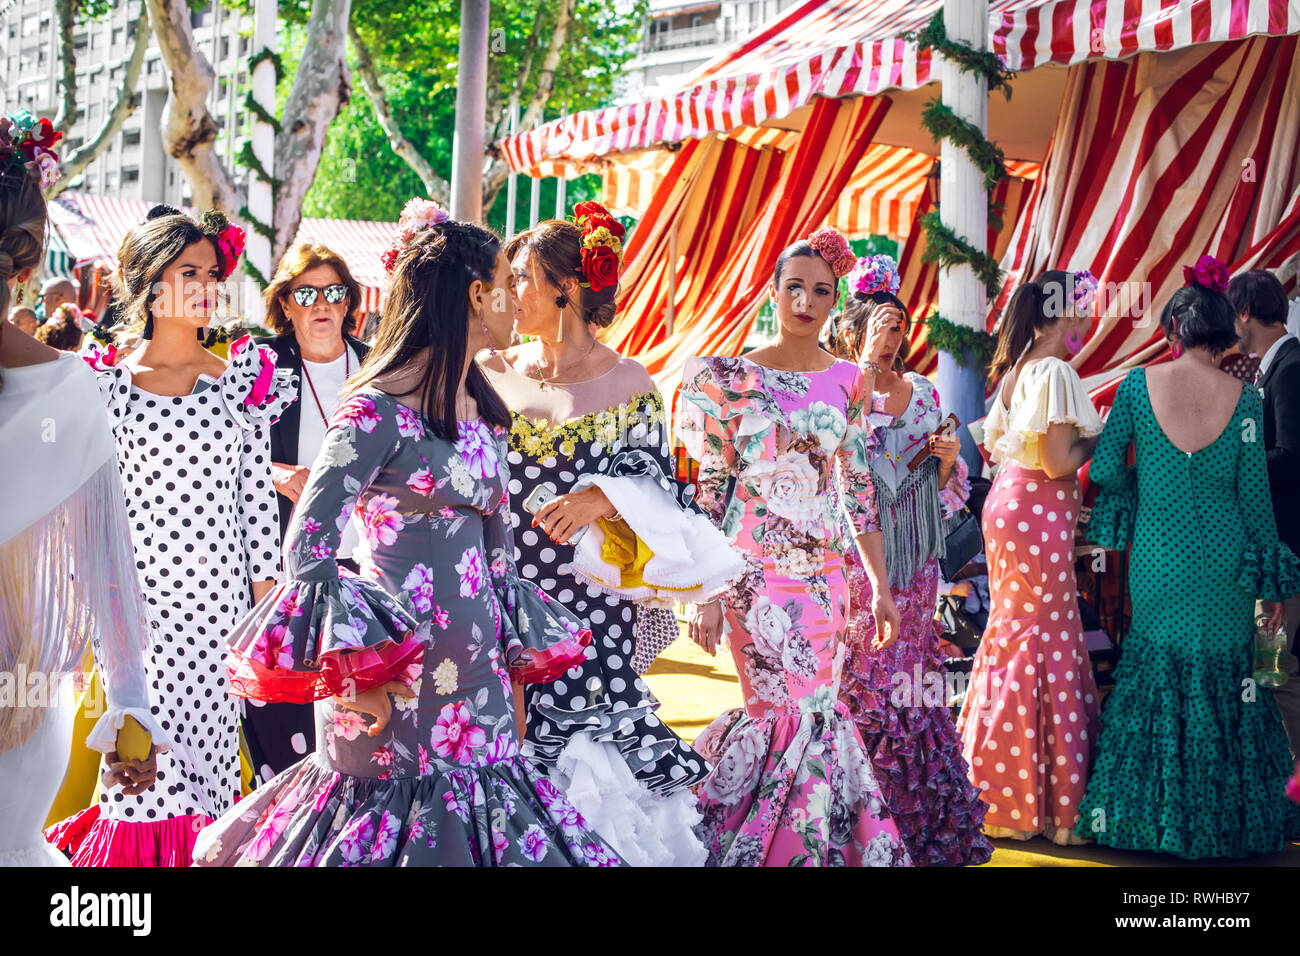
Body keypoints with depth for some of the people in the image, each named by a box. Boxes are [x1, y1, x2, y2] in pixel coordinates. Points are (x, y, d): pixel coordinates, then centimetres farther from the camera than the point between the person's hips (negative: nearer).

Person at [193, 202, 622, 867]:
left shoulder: (481, 409, 12)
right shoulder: (380, 407, -12)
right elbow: (307, 545, -14)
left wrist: (514, 673, 16)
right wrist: (353, 674, -20)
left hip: (475, 673, 7)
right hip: (395, 681, -7)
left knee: (483, 821, 8)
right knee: (396, 824, 1)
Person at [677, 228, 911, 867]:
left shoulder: (850, 382, 9)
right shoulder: (730, 378, -2)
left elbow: (858, 486, 13)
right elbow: (709, 491, -4)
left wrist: (881, 584, 10)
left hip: (825, 575, 4)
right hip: (754, 573, -4)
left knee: (810, 716, 2)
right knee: (803, 718, -10)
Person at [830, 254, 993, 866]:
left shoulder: (923, 392, 11)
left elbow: (947, 494, 13)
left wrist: (949, 461, -4)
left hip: (913, 565, 4)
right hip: (852, 558, -4)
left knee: (913, 683, 6)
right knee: (860, 681, -5)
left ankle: (924, 826, 15)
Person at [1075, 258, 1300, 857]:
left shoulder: (1138, 385, -7)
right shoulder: (1243, 398, -7)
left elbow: (1106, 469, -3)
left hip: (1158, 555, 0)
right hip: (1224, 558, 0)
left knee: (1156, 672, 13)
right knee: (1224, 673, 11)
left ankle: (1154, 814, 19)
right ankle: (1227, 818, 19)